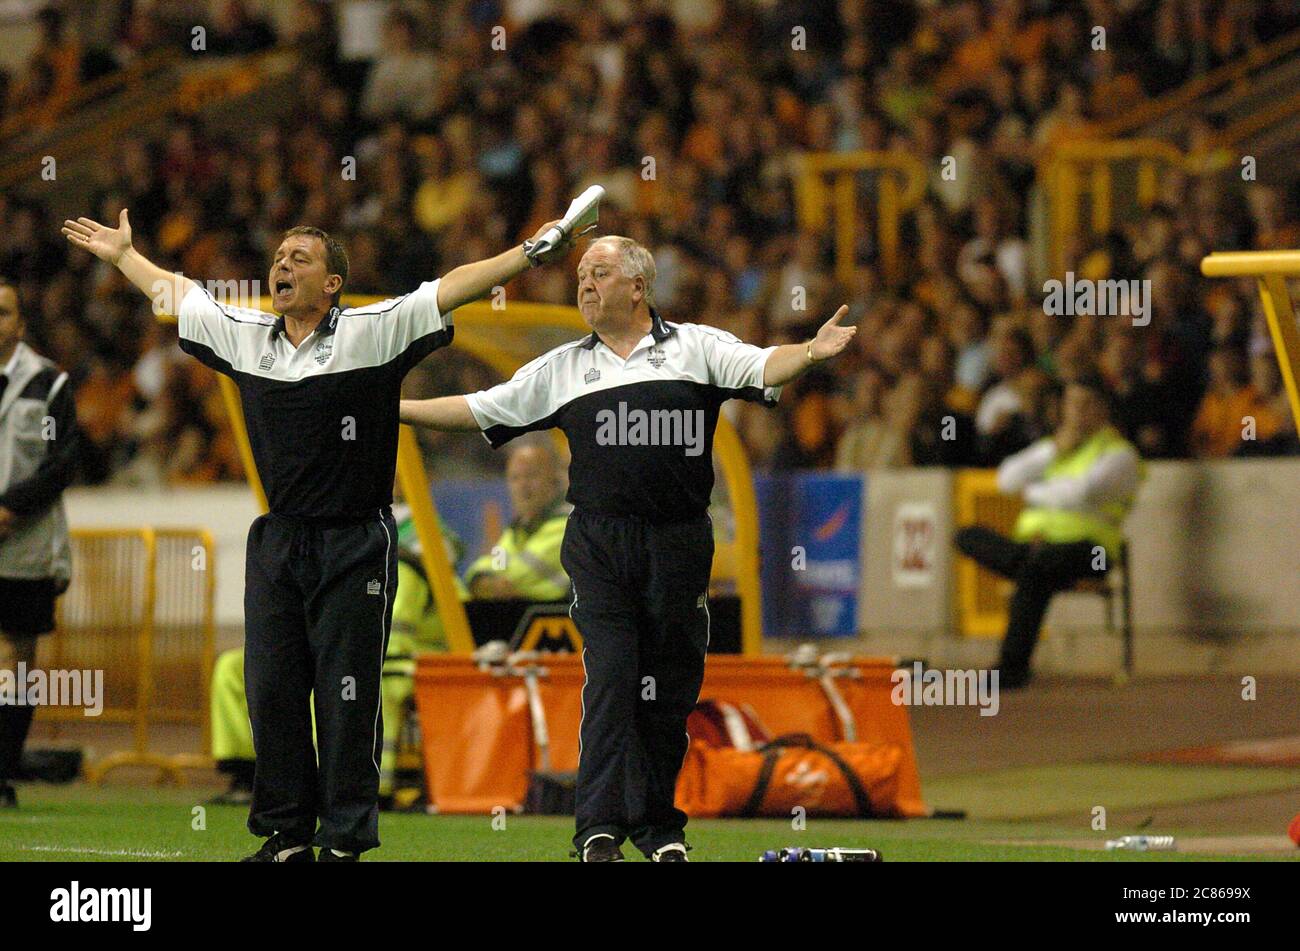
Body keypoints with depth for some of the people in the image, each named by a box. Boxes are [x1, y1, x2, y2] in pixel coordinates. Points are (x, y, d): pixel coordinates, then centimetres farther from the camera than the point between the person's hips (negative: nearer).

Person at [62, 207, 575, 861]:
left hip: (353, 546, -5)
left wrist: (531, 251, -15)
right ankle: (286, 833, 14)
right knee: (272, 691, 6)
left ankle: (346, 841, 3)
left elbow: (454, 288, -9)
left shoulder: (375, 332, -6)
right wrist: (123, 254, 33)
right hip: (274, 543, 5)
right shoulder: (244, 338, 9)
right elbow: (174, 292, 23)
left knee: (348, 698, -2)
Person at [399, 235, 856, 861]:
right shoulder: (561, 369, 14)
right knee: (610, 678, -11)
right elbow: (478, 410, 18)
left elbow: (763, 369, -7)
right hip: (599, 544, 0)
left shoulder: (696, 348, 7)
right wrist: (391, 408, 13)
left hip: (679, 546, 0)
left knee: (670, 690, 4)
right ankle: (600, 827, -14)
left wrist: (811, 352, -28)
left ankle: (658, 826, 14)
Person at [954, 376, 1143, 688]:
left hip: (1084, 548, -7)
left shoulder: (1118, 453, 3)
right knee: (969, 537, -13)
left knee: (1037, 568, -39)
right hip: (1035, 541, 7)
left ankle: (1012, 668, -42)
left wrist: (1032, 493, 1)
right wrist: (1054, 449, 2)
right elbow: (1007, 479, 11)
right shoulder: (1052, 446, 25)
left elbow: (1082, 493, -14)